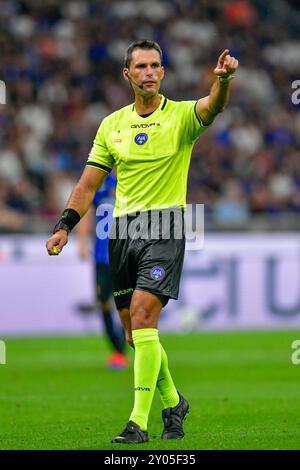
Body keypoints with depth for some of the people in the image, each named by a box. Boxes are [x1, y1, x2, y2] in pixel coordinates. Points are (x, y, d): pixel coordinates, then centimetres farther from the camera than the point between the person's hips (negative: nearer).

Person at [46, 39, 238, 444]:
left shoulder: (180, 115, -1)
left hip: (164, 225, -5)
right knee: (135, 333, 9)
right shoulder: (112, 125, 11)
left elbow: (212, 107, -25)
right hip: (122, 229, 5)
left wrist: (224, 78, -46)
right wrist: (64, 226, 3)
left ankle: (140, 421, -18)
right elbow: (88, 184, 15)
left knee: (142, 316, -19)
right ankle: (173, 403, 30)